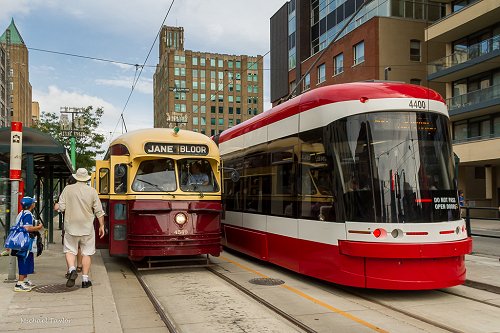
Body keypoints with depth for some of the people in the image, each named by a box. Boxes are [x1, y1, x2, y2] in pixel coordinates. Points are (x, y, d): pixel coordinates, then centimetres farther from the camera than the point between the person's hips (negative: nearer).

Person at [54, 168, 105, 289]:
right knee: (86, 253, 8)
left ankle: (72, 269, -13)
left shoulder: (67, 189, -3)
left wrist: (56, 206, 20)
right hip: (87, 227, 0)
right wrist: (101, 225, 7)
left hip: (71, 226, 0)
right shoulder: (92, 191, -2)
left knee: (70, 250, 12)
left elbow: (61, 207, -3)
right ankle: (85, 279, 9)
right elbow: (99, 211, -2)